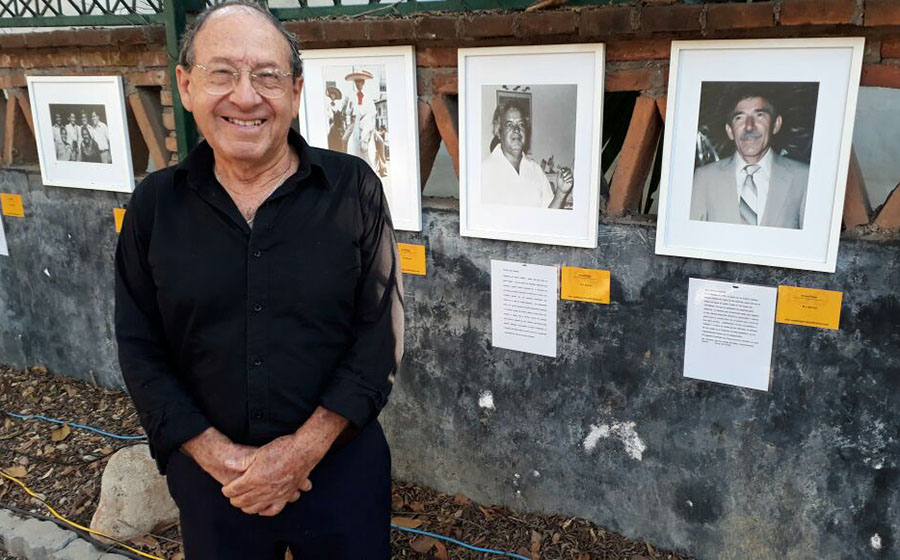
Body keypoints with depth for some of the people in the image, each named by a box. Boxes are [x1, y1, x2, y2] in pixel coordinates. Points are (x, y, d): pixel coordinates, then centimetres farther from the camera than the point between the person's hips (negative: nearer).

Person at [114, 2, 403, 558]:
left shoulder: (354, 189, -10)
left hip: (341, 464, -1)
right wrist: (216, 455, -11)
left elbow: (382, 333, -10)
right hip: (208, 474, 2)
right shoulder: (154, 204, -3)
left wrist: (306, 447, -15)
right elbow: (140, 349, -1)